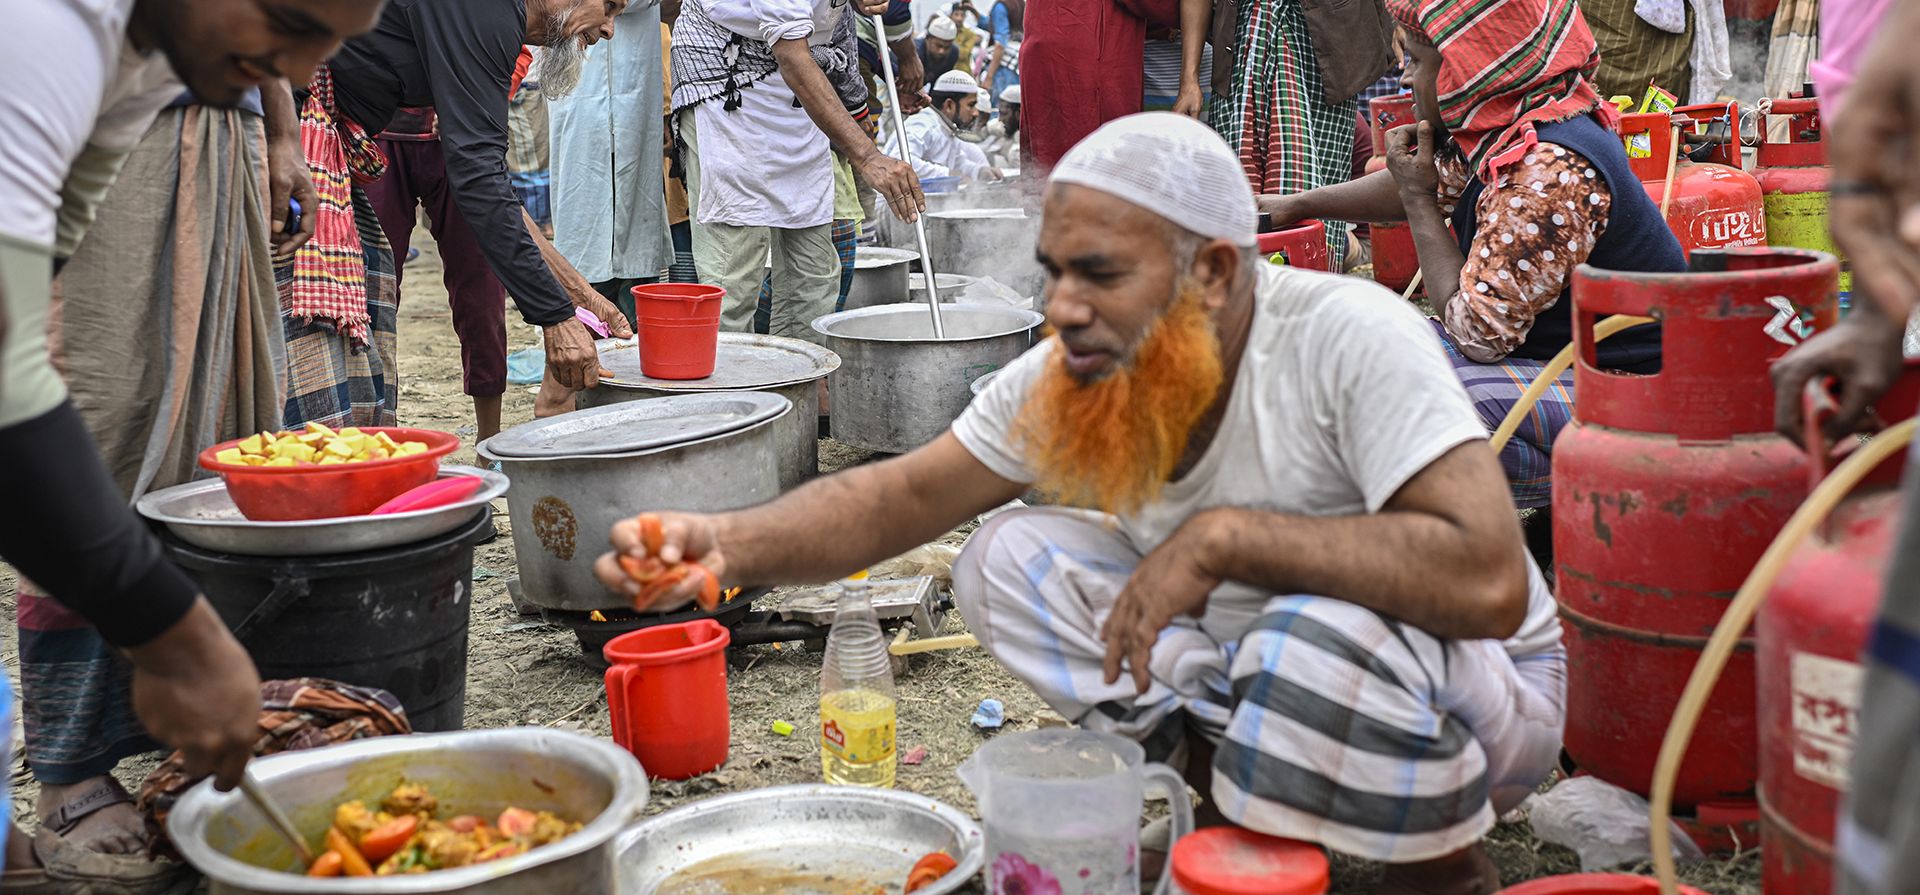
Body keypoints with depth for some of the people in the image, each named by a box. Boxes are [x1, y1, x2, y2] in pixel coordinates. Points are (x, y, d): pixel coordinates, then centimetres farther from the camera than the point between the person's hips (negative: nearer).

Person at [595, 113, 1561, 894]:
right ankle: (1236, 804, -1)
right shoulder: (1073, 372, -11)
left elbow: (1487, 582, -39)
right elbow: (906, 495, -7)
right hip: (1242, 664, 5)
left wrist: (1222, 535, -36)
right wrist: (726, 544, -25)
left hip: (1477, 690, -5)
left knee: (1323, 639, -40)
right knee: (1012, 561, -11)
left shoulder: (1348, 337, -30)